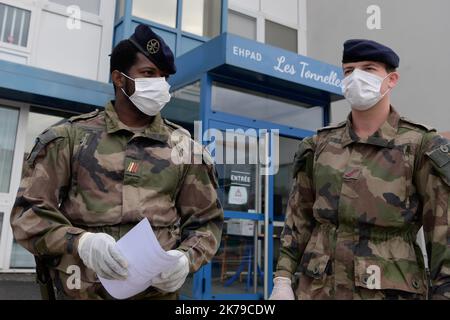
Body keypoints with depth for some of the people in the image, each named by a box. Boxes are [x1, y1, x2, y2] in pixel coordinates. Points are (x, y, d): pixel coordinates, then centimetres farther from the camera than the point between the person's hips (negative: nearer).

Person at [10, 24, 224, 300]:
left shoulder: (184, 147, 6)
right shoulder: (71, 137, 2)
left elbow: (206, 222, 8)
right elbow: (29, 212, 0)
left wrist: (186, 259, -12)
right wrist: (80, 241, -18)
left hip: (157, 291, 2)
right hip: (82, 291, -1)